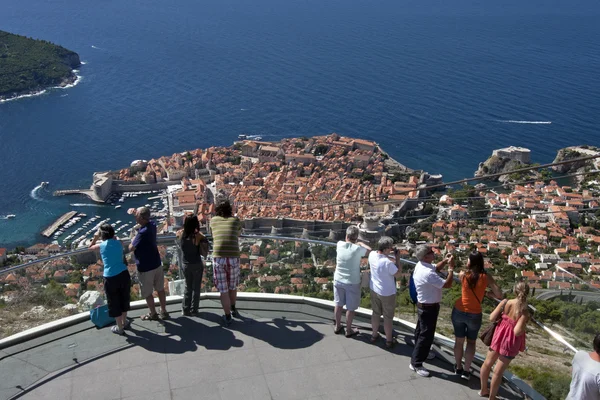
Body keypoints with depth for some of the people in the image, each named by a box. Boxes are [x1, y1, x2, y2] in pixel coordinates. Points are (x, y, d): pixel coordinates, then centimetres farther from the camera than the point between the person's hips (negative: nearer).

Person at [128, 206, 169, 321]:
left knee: (147, 293, 13)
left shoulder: (142, 233, -29)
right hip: (157, 264, 8)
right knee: (160, 289, 18)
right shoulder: (152, 224, -5)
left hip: (145, 267, -7)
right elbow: (146, 219, 21)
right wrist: (136, 212, 7)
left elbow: (131, 248, -20)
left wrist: (133, 241, 0)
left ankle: (153, 314, 28)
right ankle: (164, 312, 30)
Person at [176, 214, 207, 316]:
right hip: (197, 264, -3)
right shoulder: (198, 236, -21)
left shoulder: (179, 234, -11)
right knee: (196, 287, 13)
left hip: (185, 265, 3)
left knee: (188, 287, 21)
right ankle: (194, 310, 20)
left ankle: (186, 309, 24)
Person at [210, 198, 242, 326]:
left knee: (223, 290, 12)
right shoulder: (236, 220, 12)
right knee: (233, 286, 25)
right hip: (233, 258, 1)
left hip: (218, 258, -1)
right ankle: (233, 309, 43)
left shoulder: (213, 220, 12)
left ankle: (227, 317, 20)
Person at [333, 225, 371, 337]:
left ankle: (337, 326, 37)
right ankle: (348, 330, 27)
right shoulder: (358, 249, -23)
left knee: (338, 304, 21)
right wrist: (361, 243, 13)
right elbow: (370, 250, -1)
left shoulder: (340, 245, -11)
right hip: (352, 283, -4)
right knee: (350, 308, 13)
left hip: (338, 280, 4)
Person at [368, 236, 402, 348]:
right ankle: (389, 341, 26)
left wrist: (389, 252, 2)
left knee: (375, 313, 23)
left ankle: (374, 335, 39)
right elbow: (398, 274, -17)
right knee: (388, 317, 12)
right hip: (387, 293, -6)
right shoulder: (388, 262, -32)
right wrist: (398, 258, -14)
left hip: (374, 290, 6)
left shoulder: (372, 255, -13)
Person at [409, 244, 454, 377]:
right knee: (426, 335, 1)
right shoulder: (428, 274, -34)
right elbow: (447, 284, -28)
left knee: (421, 331, 25)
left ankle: (421, 353, 45)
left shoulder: (421, 265, -3)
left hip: (423, 305, 10)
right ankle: (416, 363, 10)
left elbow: (436, 268, 17)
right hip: (429, 308, -10)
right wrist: (451, 267, -20)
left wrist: (445, 261, -1)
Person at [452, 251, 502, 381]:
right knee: (471, 342, 19)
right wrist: (486, 292, 2)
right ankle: (466, 370, 19)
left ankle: (458, 368, 31)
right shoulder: (486, 277, -13)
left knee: (459, 340, 18)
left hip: (459, 312, 1)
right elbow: (499, 295, -12)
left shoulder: (463, 275, -11)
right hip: (474, 315, -1)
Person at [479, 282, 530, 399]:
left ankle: (483, 390, 40)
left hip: (499, 335, 4)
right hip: (510, 341, -4)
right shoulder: (524, 312, -24)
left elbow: (492, 318, -9)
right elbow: (517, 332, -27)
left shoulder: (505, 302, -13)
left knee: (488, 362, 23)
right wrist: (525, 324, -11)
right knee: (498, 371, 9)